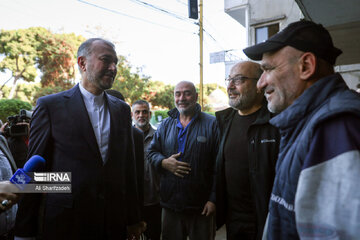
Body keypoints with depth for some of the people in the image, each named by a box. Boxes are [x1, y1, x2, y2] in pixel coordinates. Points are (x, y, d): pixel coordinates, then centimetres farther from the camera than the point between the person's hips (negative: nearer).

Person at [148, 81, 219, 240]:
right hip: (170, 204, 4)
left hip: (201, 207, -3)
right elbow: (152, 152, 15)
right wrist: (164, 162, -8)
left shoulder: (211, 124, -5)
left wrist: (213, 199, -13)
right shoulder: (166, 125, 9)